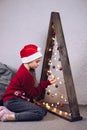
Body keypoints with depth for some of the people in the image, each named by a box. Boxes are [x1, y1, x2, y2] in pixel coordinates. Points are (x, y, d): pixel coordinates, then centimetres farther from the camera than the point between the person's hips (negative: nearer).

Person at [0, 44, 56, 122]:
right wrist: (46, 83, -14)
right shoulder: (25, 74, -19)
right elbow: (33, 93, -14)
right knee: (39, 113, -22)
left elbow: (31, 90, 12)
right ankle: (9, 116, -24)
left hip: (18, 99, 11)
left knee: (43, 110, 1)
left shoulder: (25, 70, 10)